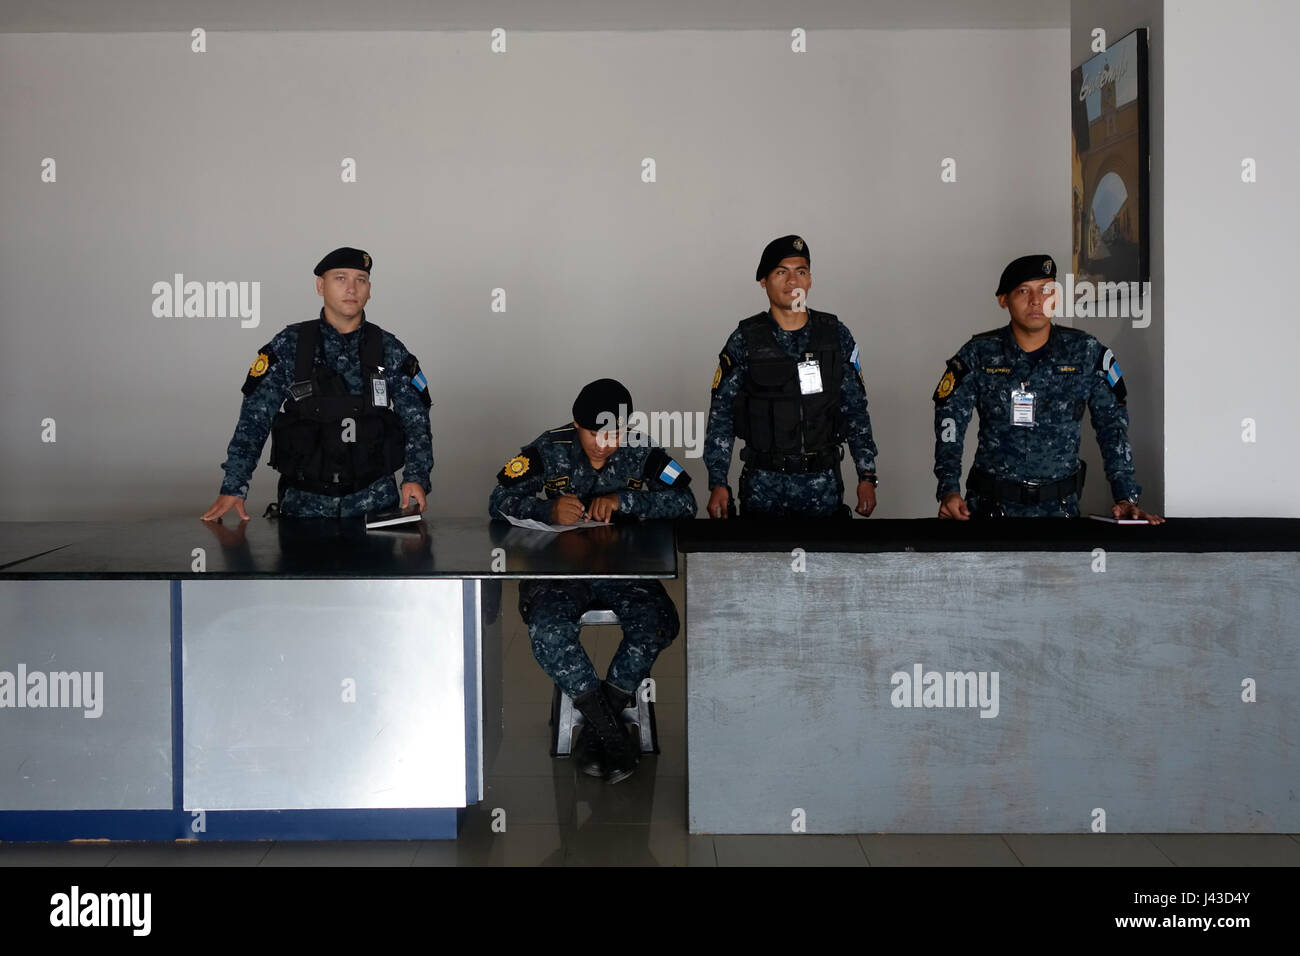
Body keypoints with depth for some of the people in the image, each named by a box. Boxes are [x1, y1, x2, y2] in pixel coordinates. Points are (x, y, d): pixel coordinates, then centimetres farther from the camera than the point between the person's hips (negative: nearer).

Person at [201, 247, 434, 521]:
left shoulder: (390, 351, 4)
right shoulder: (288, 347, 2)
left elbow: (416, 423, 4)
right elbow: (254, 420, 0)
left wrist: (416, 478, -13)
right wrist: (233, 488, -8)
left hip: (373, 500, 0)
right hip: (304, 500, 0)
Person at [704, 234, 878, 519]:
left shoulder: (836, 336, 3)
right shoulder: (745, 340, -2)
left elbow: (856, 410, 7)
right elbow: (721, 415, -1)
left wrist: (867, 476, 3)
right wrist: (718, 484, -7)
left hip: (823, 482, 1)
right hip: (764, 483, -1)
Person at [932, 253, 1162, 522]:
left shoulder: (1086, 353, 4)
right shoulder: (978, 355, 1)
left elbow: (1112, 425, 7)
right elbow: (949, 421, -2)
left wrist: (1126, 498, -1)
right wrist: (949, 490, -16)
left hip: (1059, 506, 1)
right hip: (991, 503, -1)